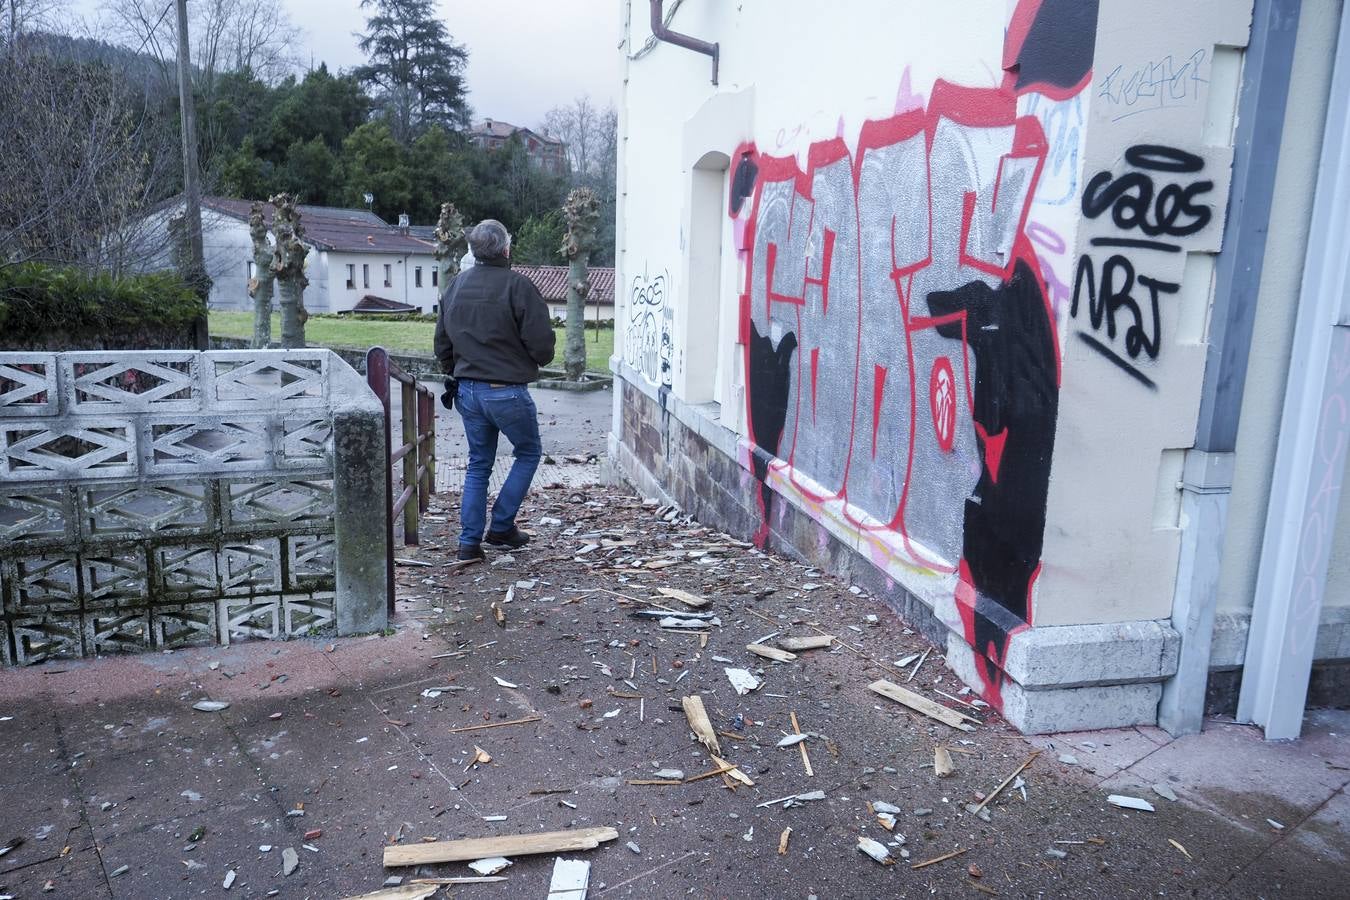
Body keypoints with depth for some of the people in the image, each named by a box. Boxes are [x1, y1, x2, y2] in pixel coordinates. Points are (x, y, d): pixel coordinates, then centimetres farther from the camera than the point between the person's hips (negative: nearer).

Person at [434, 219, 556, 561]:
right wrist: (537, 361, 6)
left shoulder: (455, 286, 7)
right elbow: (542, 344, -16)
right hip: (507, 391, -6)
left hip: (467, 390, 6)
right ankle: (502, 526, 14)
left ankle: (469, 541, 15)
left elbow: (442, 344, 14)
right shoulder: (518, 286, -14)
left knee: (478, 464, 16)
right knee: (528, 453, 15)